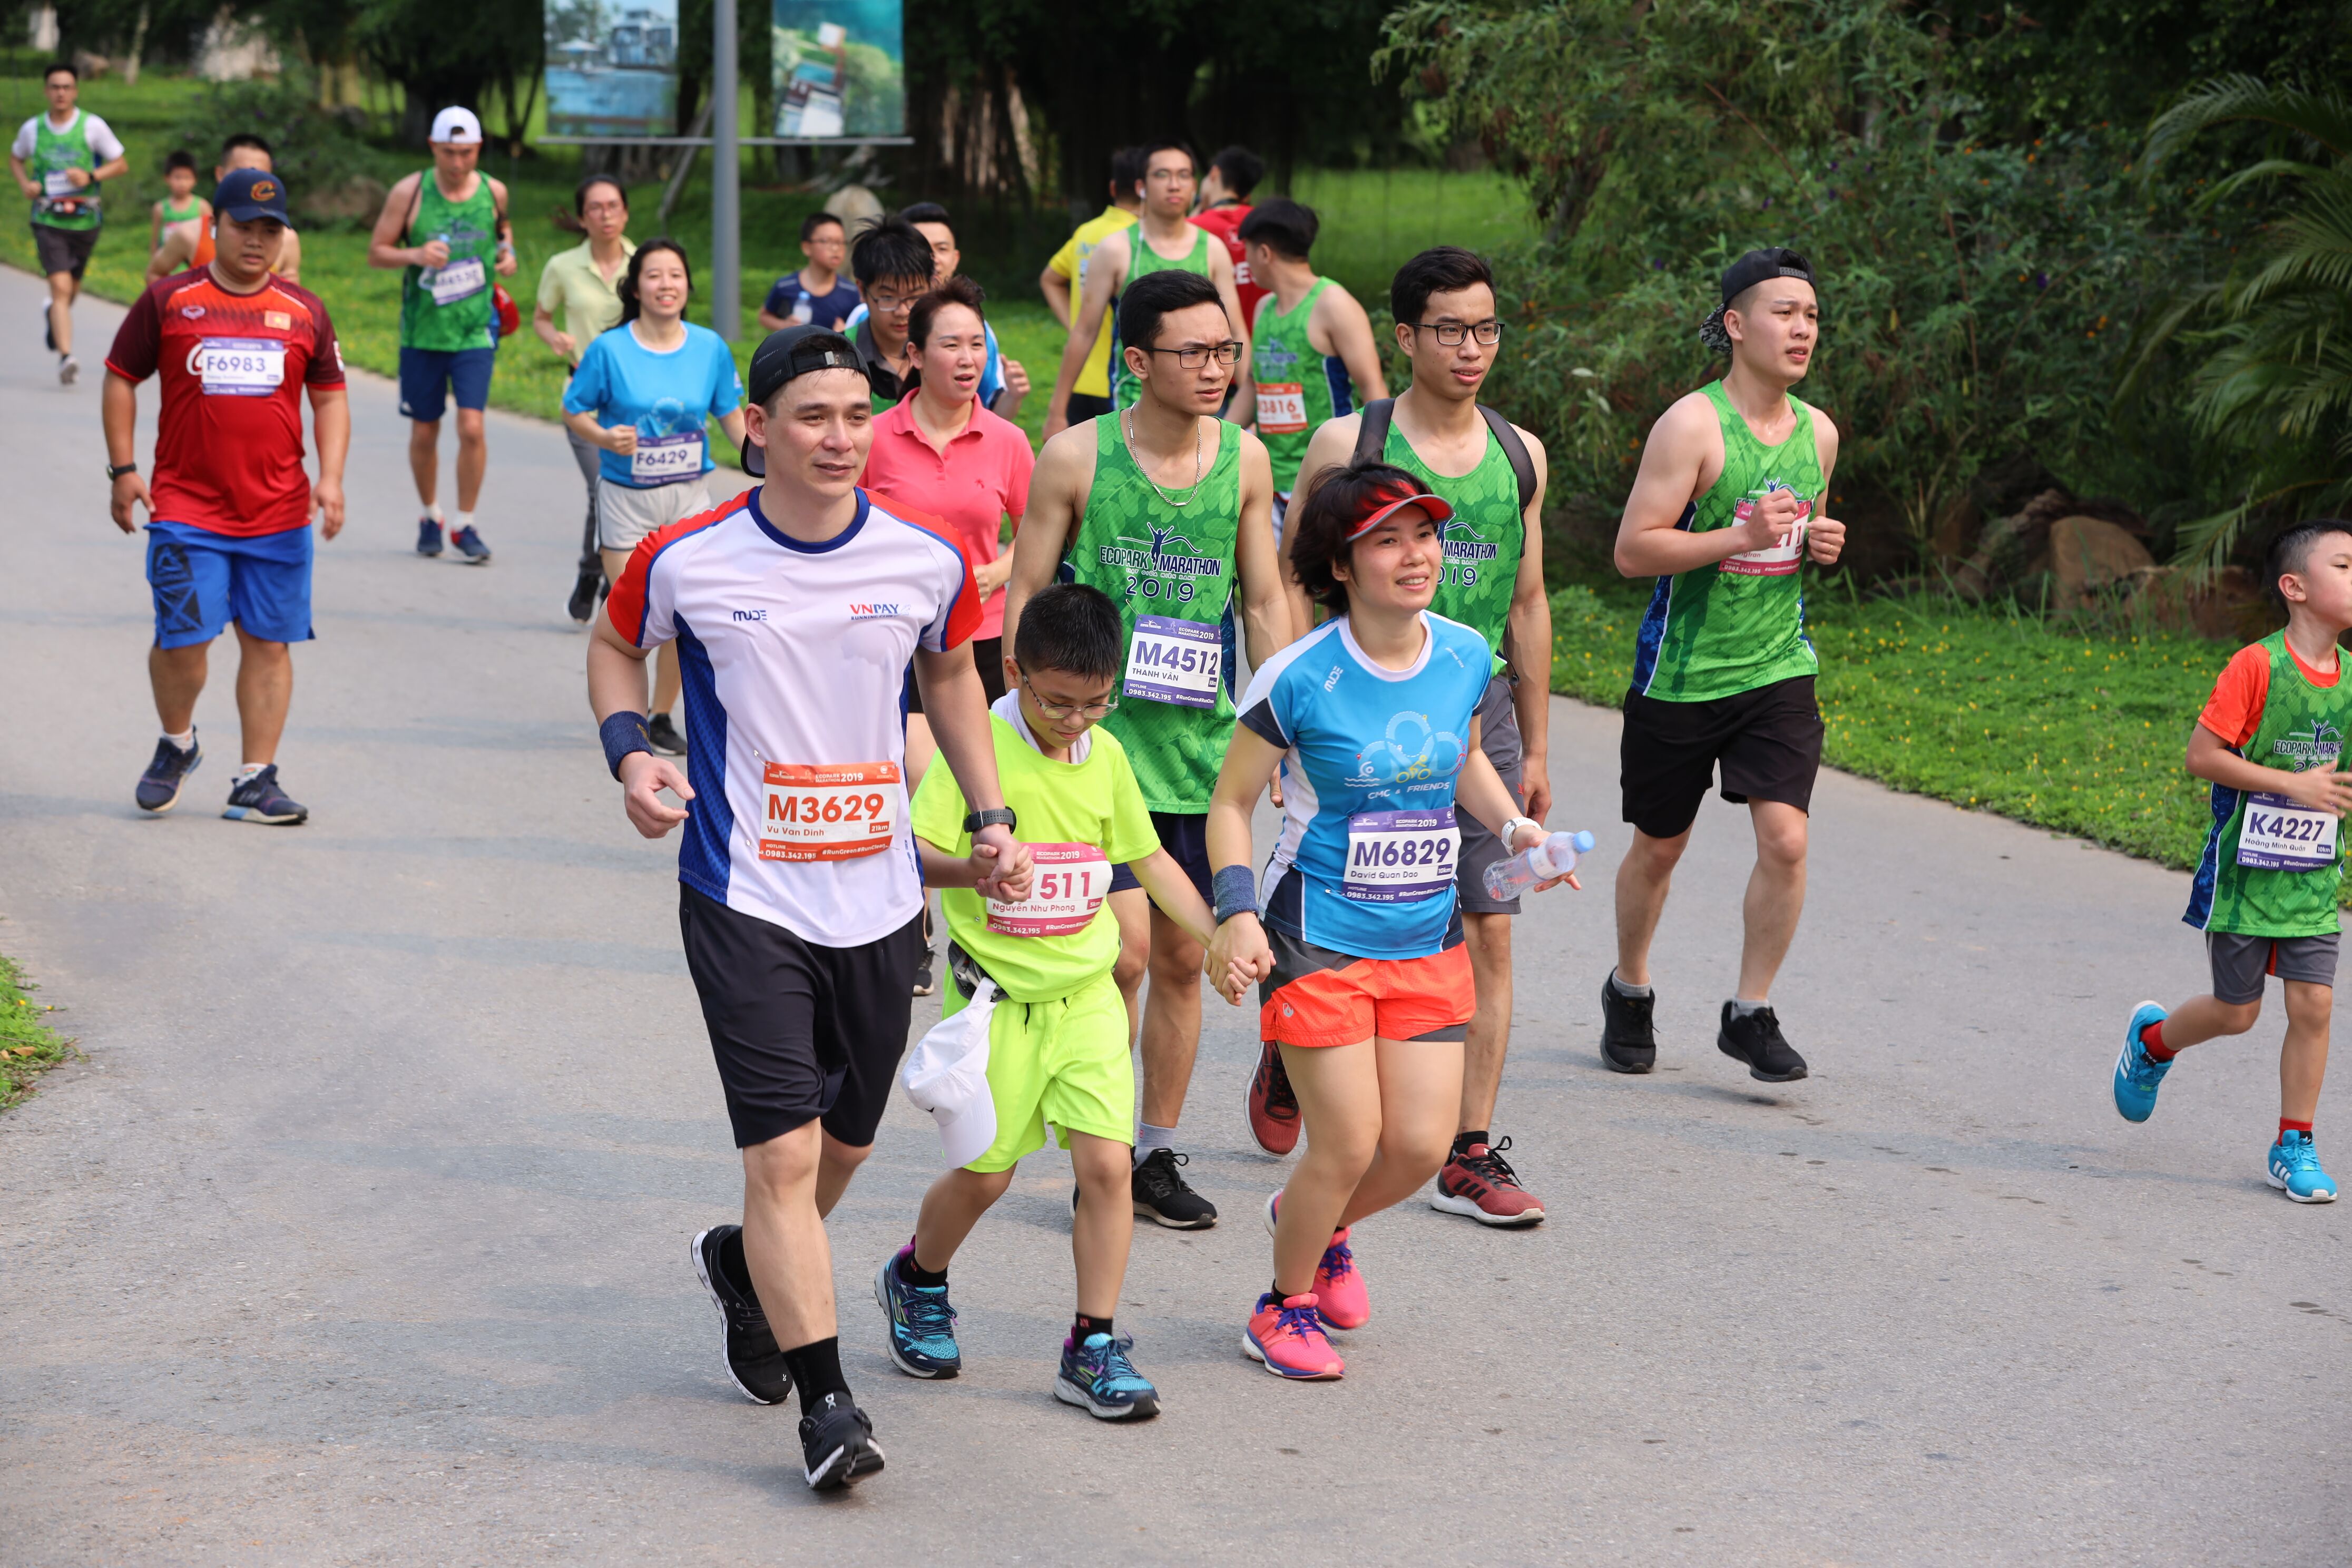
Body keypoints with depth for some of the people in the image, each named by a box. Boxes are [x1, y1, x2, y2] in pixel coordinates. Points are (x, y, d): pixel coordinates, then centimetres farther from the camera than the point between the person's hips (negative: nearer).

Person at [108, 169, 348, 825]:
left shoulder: (304, 311, 8)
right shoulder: (168, 301, 2)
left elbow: (330, 397, 14)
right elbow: (120, 379, 7)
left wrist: (330, 477, 0)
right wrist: (123, 470, 0)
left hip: (279, 513, 2)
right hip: (186, 507, -2)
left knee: (268, 642, 2)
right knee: (182, 639, -8)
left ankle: (256, 780, 9)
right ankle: (176, 745, 20)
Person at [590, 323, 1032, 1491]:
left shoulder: (926, 563, -4)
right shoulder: (686, 561, -10)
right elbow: (613, 645, 10)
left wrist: (990, 819, 12)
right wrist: (630, 751, -8)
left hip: (879, 901, 4)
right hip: (745, 901, -4)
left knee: (846, 1142, 17)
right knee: (786, 1152, -12)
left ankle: (745, 1265, 48)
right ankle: (826, 1403, -4)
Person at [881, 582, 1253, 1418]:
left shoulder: (1106, 755, 5)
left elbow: (1150, 859, 17)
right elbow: (913, 852, -17)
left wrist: (1218, 942, 11)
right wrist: (971, 865, -37)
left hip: (1087, 992, 4)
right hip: (999, 995, -4)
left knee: (1107, 1163, -6)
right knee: (985, 1172, 5)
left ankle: (1094, 1349, 3)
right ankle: (916, 1281, 35)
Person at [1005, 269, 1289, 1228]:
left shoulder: (1243, 458, 4)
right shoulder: (1075, 457, -7)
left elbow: (1265, 604, 12)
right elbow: (1024, 599, 0)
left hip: (1203, 746, 4)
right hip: (1100, 739, -4)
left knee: (1182, 958, 9)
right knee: (1124, 948, -12)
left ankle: (1158, 1155, 21)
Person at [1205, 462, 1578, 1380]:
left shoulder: (1466, 658, -1)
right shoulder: (1300, 678, -15)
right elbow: (1231, 802, -6)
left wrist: (1514, 827, 2)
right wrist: (1238, 914, -19)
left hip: (1428, 943, 5)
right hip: (1317, 937, -5)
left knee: (1422, 1145, 2)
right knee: (1350, 1143, -5)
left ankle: (1323, 1224, 37)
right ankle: (1287, 1302, 23)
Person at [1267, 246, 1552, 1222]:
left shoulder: (1520, 455, 9)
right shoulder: (1348, 445, -4)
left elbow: (1527, 605, 15)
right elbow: (1295, 586, -1)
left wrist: (1535, 749, 16)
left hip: (1481, 708, 4)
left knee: (1488, 932, -1)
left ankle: (1470, 1158, 5)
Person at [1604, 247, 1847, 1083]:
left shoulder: (1819, 432, 6)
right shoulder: (1691, 425, -13)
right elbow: (1632, 550, -17)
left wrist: (1822, 544, 0)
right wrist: (1743, 537, -27)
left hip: (1778, 670, 4)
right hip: (1681, 671, -4)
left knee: (1785, 840, -11)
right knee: (1659, 848, 11)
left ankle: (1751, 1014, 3)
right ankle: (1629, 992, 34)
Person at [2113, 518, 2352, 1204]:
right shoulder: (2256, 666, -15)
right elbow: (2201, 754, -16)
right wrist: (2293, 785, -20)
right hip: (2245, 869, -5)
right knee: (2237, 1011, 5)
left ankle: (2294, 1147, 9)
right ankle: (2153, 1040, 36)